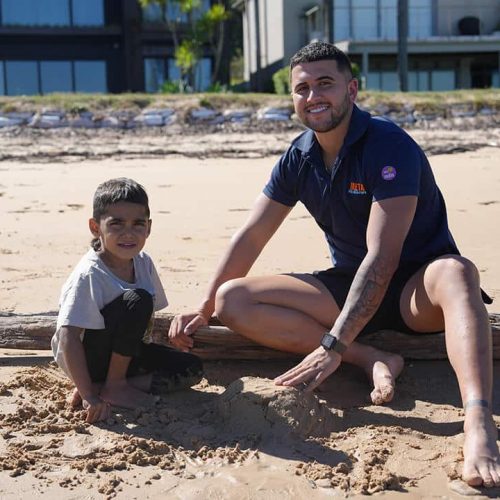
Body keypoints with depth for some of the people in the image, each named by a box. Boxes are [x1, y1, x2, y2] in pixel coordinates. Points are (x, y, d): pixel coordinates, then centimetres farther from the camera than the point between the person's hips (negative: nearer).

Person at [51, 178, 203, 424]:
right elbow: (68, 338, -29)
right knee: (137, 300, -29)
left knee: (191, 369, -5)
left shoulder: (143, 262, -4)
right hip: (87, 357, -8)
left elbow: (147, 317, 7)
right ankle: (113, 387, -14)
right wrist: (90, 396, -32)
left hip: (127, 351, 8)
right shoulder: (89, 276, -26)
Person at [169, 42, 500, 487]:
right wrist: (203, 310, 0)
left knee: (456, 273, -41)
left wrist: (332, 347, -34)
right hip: (348, 287, 6)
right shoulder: (299, 158, 1)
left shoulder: (389, 146, -20)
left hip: (416, 288, -6)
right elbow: (251, 237, 6)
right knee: (234, 301, -13)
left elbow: (381, 257, -28)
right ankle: (372, 359, -25)